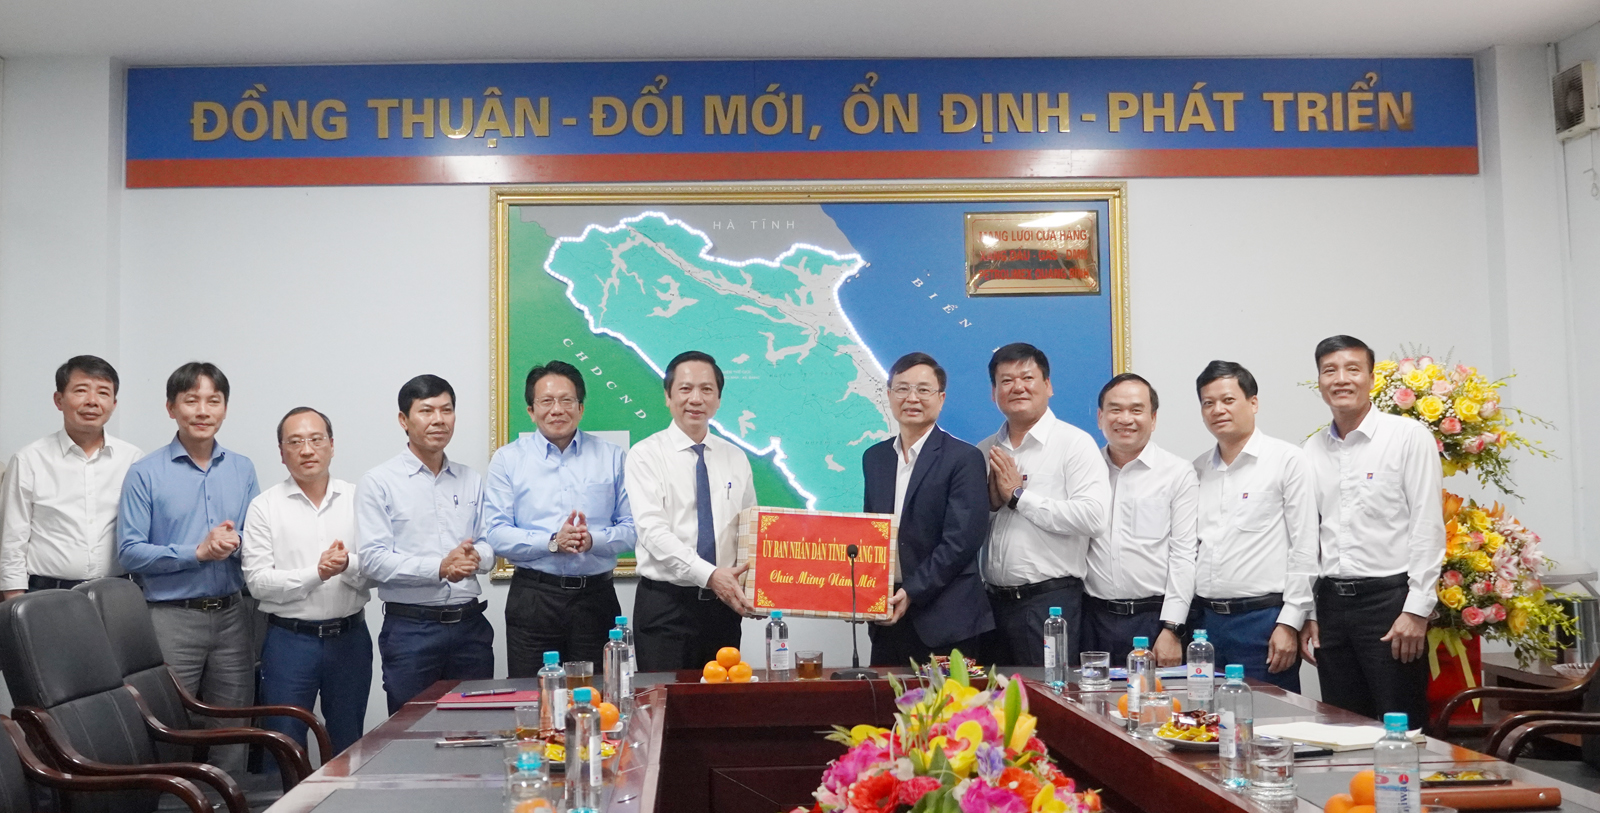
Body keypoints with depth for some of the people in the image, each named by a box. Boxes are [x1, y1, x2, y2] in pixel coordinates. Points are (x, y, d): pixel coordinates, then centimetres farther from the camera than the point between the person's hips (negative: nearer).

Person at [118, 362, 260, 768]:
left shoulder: (243, 469, 9)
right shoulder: (145, 473, -3)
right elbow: (129, 551, -7)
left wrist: (234, 543, -11)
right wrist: (198, 552, -15)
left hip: (231, 615, 4)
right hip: (172, 617, -4)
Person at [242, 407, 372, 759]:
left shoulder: (357, 499, 5)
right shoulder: (265, 507, -1)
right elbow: (257, 581, -8)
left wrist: (348, 565, -20)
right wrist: (316, 573, -18)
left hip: (349, 637, 2)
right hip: (289, 640, -2)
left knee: (348, 747, 12)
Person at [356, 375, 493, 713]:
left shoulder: (472, 481, 14)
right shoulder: (378, 483, -1)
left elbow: (490, 545, 14)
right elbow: (372, 559, -9)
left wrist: (475, 557, -11)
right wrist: (440, 568, -19)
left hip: (470, 624, 4)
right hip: (410, 628, -4)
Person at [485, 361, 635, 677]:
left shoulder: (612, 458, 9)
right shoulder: (508, 459, 5)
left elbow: (632, 529, 3)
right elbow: (496, 534, -3)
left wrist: (592, 539, -16)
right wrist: (553, 542, -16)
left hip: (596, 595, 1)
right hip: (533, 598, -1)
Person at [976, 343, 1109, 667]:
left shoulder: (1074, 443, -4)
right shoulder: (985, 452, 12)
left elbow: (1093, 517, -17)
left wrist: (1018, 495, -12)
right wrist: (991, 501, -6)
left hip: (1050, 600, -5)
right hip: (994, 601, 5)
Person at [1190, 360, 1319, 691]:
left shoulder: (1286, 459, -1)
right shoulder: (1197, 470, 14)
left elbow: (1304, 548, -5)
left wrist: (1289, 623, -10)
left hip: (1263, 618, -5)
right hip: (1203, 620, 5)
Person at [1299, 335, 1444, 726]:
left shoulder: (1409, 437, -3)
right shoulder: (1311, 451, 11)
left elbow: (1427, 528, -7)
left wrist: (1416, 610, -13)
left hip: (1390, 599, -5)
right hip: (1331, 602, 5)